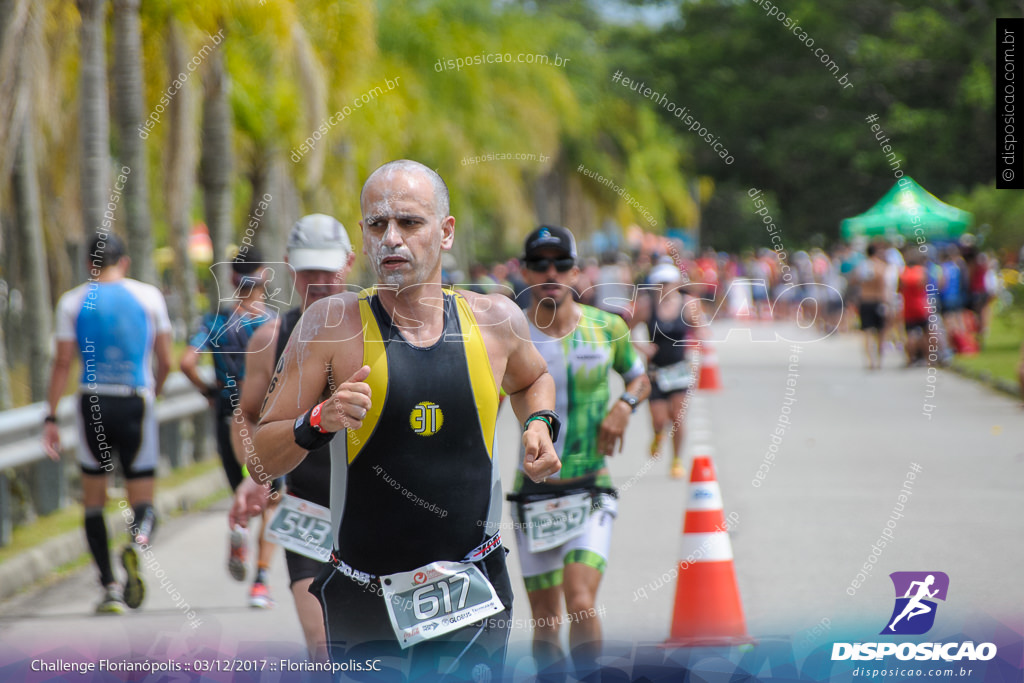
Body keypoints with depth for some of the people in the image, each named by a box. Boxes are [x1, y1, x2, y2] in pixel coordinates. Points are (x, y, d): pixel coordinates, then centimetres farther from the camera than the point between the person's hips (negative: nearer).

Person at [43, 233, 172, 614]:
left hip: (93, 404, 0)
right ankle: (138, 541, -29)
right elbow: (166, 361, 7)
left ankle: (109, 587, 4)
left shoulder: (73, 302, 3)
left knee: (93, 503, 13)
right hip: (136, 404, 0)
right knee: (142, 501, 6)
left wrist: (51, 419, 1)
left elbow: (62, 364, -1)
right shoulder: (149, 297, 4)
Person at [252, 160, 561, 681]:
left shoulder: (495, 320, 3)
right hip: (362, 595, -1)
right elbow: (261, 462, -3)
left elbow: (532, 378, 28)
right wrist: (318, 422, -21)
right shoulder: (332, 325, -4)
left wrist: (539, 425, 8)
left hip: (471, 597, 1)